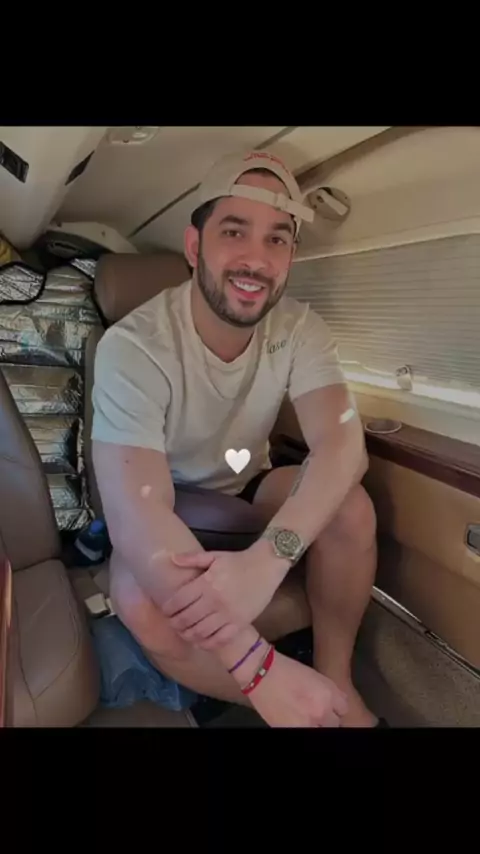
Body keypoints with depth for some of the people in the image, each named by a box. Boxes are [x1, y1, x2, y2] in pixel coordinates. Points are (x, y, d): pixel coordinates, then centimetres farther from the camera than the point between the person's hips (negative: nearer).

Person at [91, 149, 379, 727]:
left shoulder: (299, 328, -15)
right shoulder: (132, 347, -29)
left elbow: (343, 443, -28)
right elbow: (136, 513, -37)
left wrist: (268, 557, -48)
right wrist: (261, 667, -44)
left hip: (248, 486, 3)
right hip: (164, 505, -2)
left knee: (351, 508, -25)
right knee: (141, 601, -33)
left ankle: (336, 681, -4)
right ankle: (284, 704, -8)